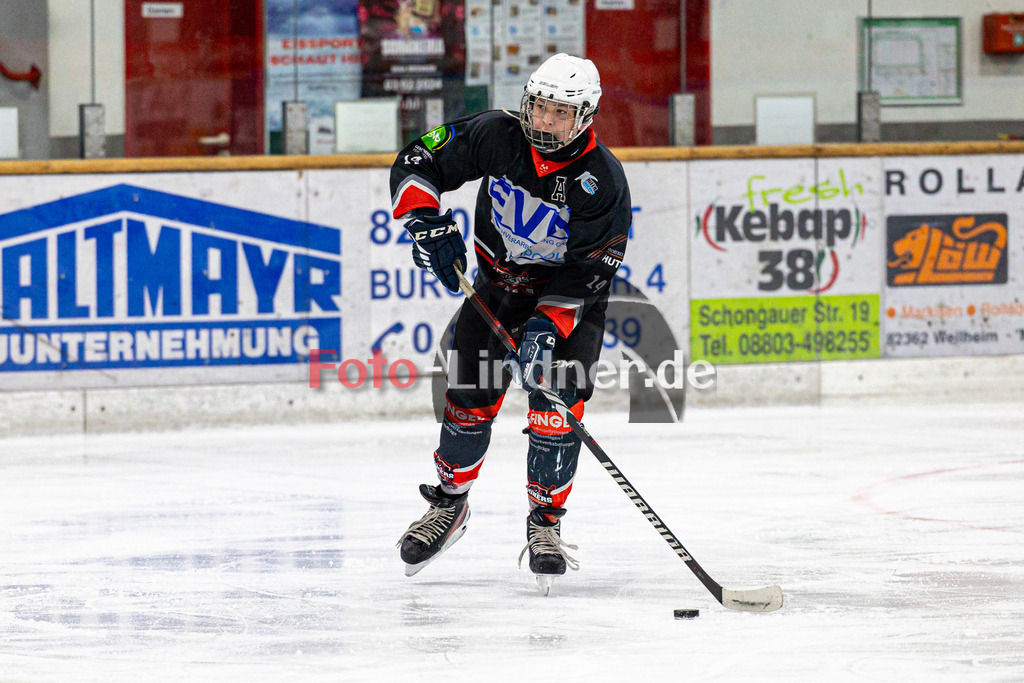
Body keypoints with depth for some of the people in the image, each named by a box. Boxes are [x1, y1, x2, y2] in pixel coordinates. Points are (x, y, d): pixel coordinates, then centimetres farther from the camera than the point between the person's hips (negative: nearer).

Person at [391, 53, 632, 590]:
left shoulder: (601, 180, -25)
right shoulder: (495, 137, -18)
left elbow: (588, 272, -25)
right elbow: (416, 164, -10)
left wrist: (550, 324, -36)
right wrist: (426, 221, -26)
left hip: (569, 294, -3)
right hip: (499, 282, 3)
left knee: (557, 399, -17)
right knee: (472, 394, -2)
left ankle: (545, 522, -3)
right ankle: (449, 504, 21)